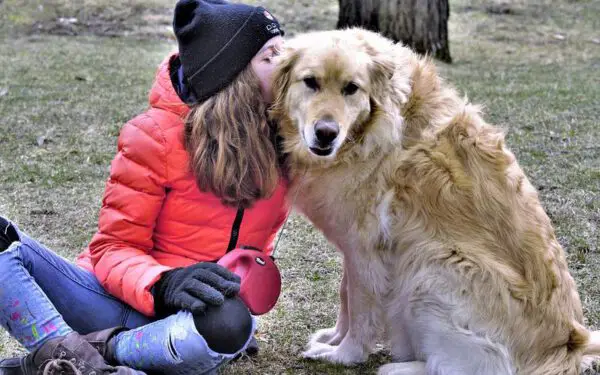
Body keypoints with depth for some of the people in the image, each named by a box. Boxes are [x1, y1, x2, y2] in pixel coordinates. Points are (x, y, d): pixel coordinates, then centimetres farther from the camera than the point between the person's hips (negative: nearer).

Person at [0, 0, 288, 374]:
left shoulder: (279, 140, 1)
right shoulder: (157, 136, -10)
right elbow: (114, 248, -10)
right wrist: (164, 284, -29)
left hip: (192, 318, 1)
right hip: (125, 299, -1)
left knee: (231, 324, -39)